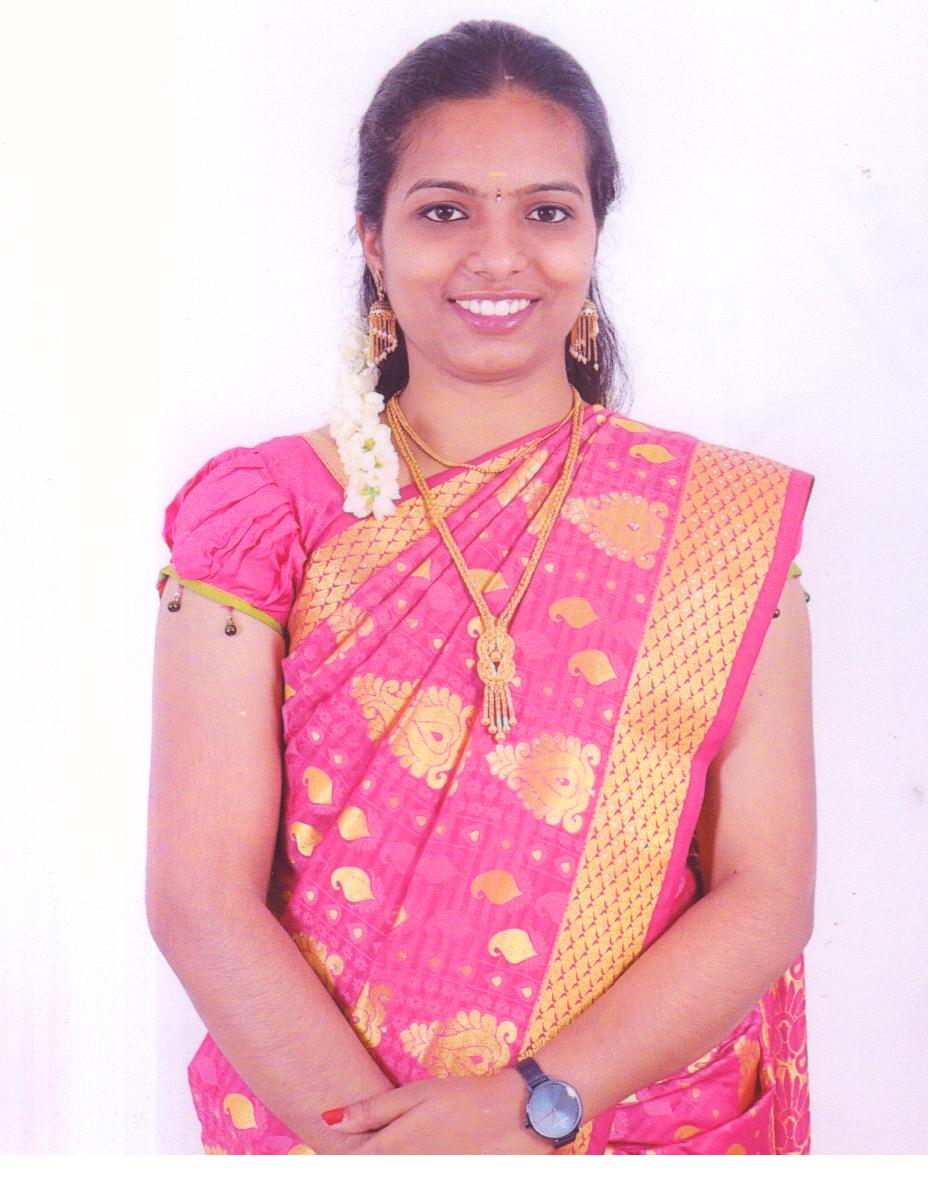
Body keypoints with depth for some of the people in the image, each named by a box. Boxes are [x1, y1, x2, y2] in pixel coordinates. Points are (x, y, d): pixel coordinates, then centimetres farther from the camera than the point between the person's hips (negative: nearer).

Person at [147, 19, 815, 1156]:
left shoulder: (731, 524, -5)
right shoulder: (264, 516, -7)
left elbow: (768, 893, -9)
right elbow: (199, 897, -12)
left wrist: (536, 1106, -21)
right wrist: (381, 1131, -22)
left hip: (657, 1125, 1)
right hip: (315, 1124, 0)